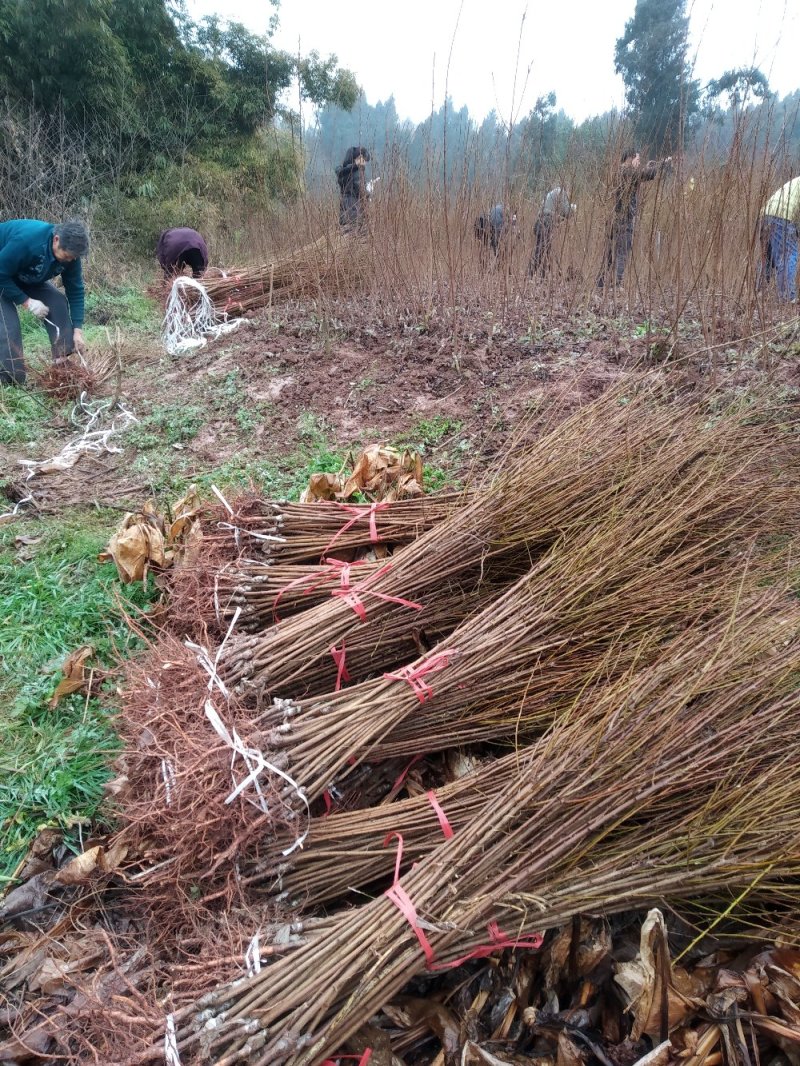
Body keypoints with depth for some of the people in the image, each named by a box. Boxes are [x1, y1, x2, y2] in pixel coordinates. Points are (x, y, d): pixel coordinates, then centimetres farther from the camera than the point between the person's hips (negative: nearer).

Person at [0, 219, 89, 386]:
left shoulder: (69, 253, -19)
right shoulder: (26, 240, -40)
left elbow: (75, 290, -12)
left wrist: (77, 330, -18)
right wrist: (26, 302, -30)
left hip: (26, 278, 7)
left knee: (58, 303, -10)